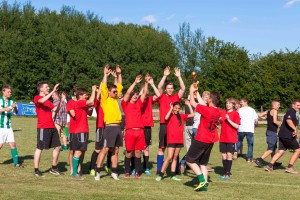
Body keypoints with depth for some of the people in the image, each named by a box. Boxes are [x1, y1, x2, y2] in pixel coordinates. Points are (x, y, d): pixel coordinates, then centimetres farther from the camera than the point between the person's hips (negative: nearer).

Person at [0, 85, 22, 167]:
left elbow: (16, 112, -4)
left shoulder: (11, 101, 5)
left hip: (8, 126, 4)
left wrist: (14, 107, -24)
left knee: (13, 144, 0)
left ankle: (16, 162, 4)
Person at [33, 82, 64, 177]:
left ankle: (54, 168, 21)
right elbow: (42, 101, -28)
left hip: (52, 127, 9)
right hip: (43, 127, -8)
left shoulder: (48, 100, 21)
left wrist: (60, 101, 5)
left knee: (57, 147, 10)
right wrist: (53, 91, -30)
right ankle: (36, 170, 5)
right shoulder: (37, 98, -4)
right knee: (39, 148, -3)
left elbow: (55, 110, 19)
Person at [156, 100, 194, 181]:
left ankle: (173, 175, 14)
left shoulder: (181, 116, 10)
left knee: (175, 158, 10)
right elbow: (166, 118, -25)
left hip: (179, 140, 5)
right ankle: (160, 174, -5)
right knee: (169, 157, -10)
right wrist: (171, 108, -16)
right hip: (171, 140, -5)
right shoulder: (170, 115, -2)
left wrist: (189, 105, 4)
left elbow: (192, 114, 9)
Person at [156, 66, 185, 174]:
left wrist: (179, 76, -9)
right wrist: (165, 75, -16)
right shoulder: (162, 97, 4)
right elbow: (159, 87, -11)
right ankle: (159, 169, 7)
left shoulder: (176, 97, 9)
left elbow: (183, 88, -2)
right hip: (164, 125, -2)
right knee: (161, 148, 2)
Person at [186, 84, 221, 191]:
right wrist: (196, 92, 21)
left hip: (201, 140, -8)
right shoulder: (217, 111, 2)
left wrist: (191, 91, 5)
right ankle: (204, 184, 11)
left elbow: (193, 103, -10)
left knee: (189, 160, 3)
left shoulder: (206, 110, -21)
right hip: (210, 141, 8)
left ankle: (202, 180, -7)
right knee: (203, 163, 16)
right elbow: (203, 103, 14)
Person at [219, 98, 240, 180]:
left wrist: (229, 120, -20)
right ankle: (225, 173, 13)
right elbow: (220, 123, 18)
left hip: (231, 138, -4)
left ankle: (228, 174, -3)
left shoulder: (235, 113, -4)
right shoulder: (223, 113, 10)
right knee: (223, 155, 5)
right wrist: (218, 120, -4)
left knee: (229, 154, -8)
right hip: (223, 138, 4)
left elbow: (237, 126, -11)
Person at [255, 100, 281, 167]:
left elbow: (260, 115, 20)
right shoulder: (274, 111, -12)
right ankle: (260, 160, -13)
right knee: (271, 149, -9)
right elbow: (275, 121, -22)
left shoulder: (269, 111, 13)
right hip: (272, 132, -10)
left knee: (274, 148, 20)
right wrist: (280, 124, -7)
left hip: (270, 131, 10)